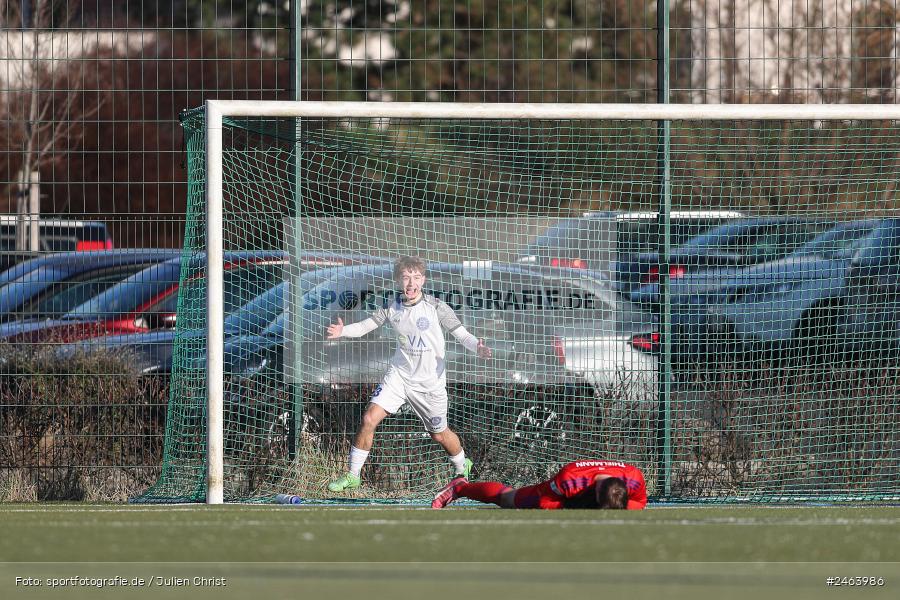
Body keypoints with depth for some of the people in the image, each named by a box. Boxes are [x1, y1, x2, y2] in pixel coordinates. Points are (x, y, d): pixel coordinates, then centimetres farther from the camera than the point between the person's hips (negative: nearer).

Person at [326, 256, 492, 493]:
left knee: (439, 435, 10)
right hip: (399, 375, 2)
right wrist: (342, 331, -18)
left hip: (430, 382, -2)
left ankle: (462, 468, 42)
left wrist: (477, 348, -33)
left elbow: (461, 334, -12)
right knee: (369, 419, -11)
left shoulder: (436, 307, -13)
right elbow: (365, 325, 2)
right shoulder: (392, 309, -4)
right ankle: (352, 476, 2)